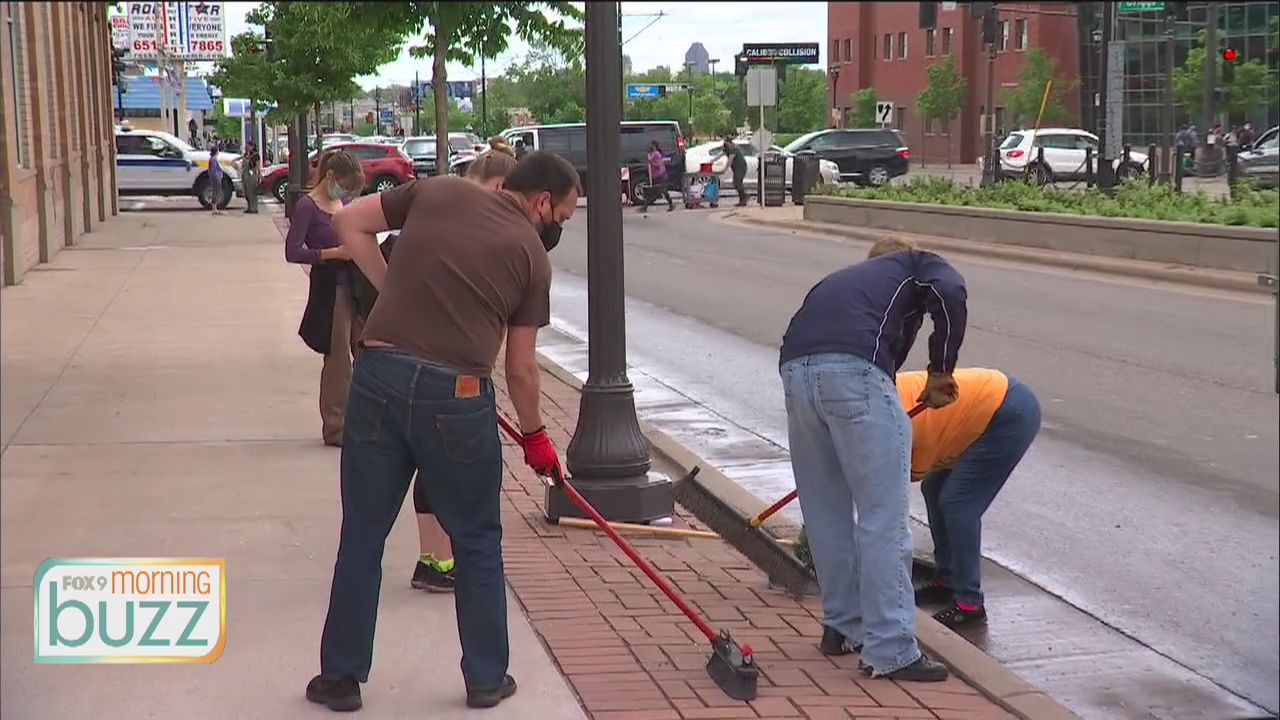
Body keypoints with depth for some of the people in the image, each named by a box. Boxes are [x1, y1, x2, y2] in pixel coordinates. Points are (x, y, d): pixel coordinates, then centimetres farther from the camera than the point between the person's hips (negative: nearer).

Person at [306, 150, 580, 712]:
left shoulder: (438, 191, 10)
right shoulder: (531, 253, 5)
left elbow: (348, 223, 14)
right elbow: (520, 368, 8)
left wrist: (395, 291, 16)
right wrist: (535, 436, 23)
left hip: (379, 375, 3)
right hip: (455, 395, -2)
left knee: (361, 536, 13)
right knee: (477, 544, 16)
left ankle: (341, 677, 22)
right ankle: (486, 679, 24)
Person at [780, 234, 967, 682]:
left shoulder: (846, 279, 40)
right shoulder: (918, 265, 25)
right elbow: (950, 292, -1)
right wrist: (941, 371, 9)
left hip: (795, 368, 6)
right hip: (853, 370, -6)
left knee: (825, 511, 19)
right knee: (884, 518, -1)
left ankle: (842, 628, 31)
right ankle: (890, 650, 1)